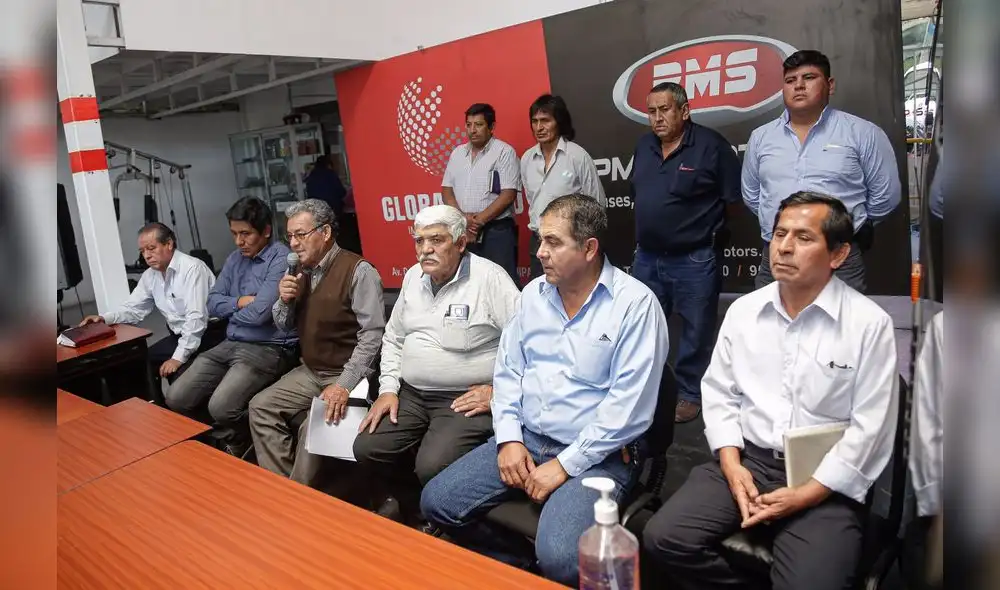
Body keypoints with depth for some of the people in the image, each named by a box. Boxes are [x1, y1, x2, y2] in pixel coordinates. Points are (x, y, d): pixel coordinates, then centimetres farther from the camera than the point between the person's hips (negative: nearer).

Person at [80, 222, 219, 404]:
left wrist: (179, 357, -25)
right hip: (178, 336, 8)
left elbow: (196, 317, -24)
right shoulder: (150, 275, 7)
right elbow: (133, 309, 14)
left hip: (206, 337, -8)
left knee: (180, 374, -25)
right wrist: (104, 318, -6)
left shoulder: (192, 268, -20)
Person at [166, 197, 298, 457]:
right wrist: (238, 302, -8)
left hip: (269, 349, -8)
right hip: (230, 345, 8)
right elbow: (213, 303, 13)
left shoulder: (281, 259, -13)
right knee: (176, 399, -2)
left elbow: (259, 313, -21)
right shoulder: (235, 259, 14)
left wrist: (231, 314, 1)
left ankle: (238, 455, 4)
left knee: (221, 407, -26)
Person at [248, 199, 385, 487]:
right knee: (261, 406, -3)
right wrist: (285, 300, -8)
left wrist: (345, 384, -28)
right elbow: (283, 326, 15)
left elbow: (373, 334, -23)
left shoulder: (358, 271, -17)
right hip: (310, 371, 8)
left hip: (347, 374, -8)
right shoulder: (301, 271, 8)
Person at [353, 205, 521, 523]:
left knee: (432, 468, -26)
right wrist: (389, 389, 9)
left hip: (467, 399, -7)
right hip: (411, 394, 7)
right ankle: (416, 511, 17)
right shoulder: (413, 277, 10)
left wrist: (498, 391, -17)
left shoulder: (489, 278, -13)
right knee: (366, 449, -7)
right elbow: (393, 338, 20)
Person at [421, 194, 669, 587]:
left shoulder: (635, 303, -14)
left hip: (598, 454, -6)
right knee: (437, 502, -3)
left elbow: (629, 406, -18)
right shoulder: (533, 294, 7)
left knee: (559, 558, -28)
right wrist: (509, 438, -3)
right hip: (526, 438, 6)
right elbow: (508, 370, 10)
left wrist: (565, 465, -17)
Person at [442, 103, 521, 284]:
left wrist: (480, 220, -15)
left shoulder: (504, 152, -5)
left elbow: (508, 194, -11)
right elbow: (447, 189, 10)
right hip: (463, 231, 5)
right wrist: (462, 217, -8)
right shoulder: (457, 153, 13)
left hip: (496, 231, -5)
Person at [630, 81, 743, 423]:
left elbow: (734, 200, -9)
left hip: (694, 261, -6)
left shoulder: (711, 146, -12)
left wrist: (702, 226, 0)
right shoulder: (644, 147, 7)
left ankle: (690, 394, 24)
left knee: (696, 333, 8)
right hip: (646, 258, 6)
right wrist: (651, 227, 13)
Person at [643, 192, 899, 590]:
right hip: (747, 460, 4)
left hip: (824, 480, -3)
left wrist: (803, 496, -12)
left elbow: (870, 429, -8)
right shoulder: (743, 310, 6)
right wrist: (732, 466, -5)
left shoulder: (869, 324, -6)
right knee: (664, 539, -14)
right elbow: (719, 393, 9)